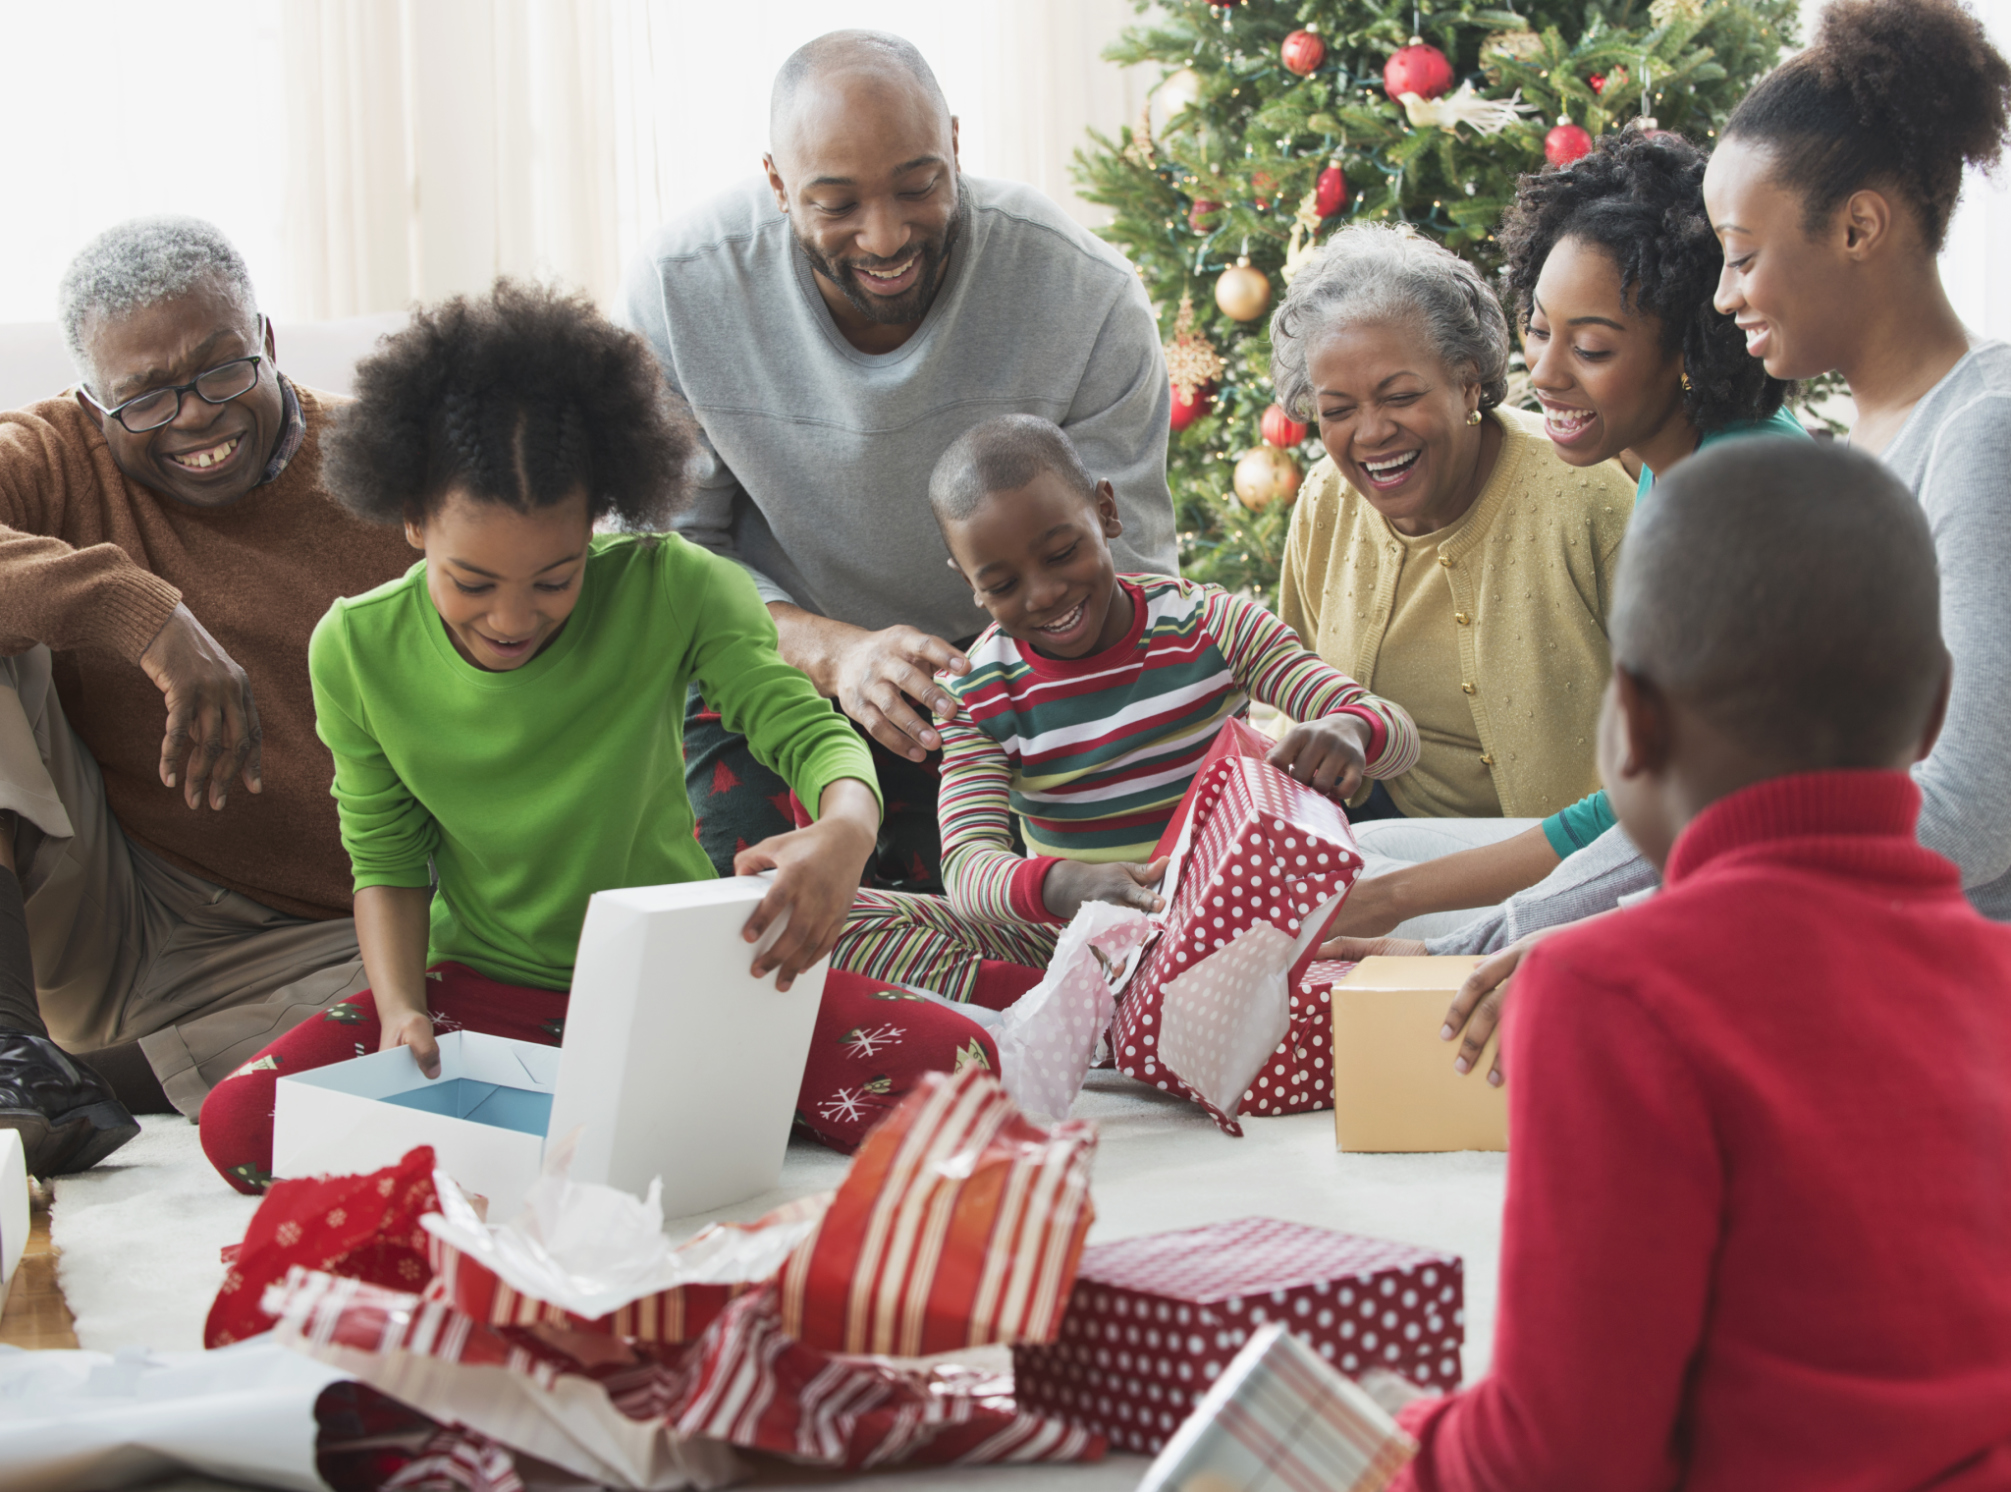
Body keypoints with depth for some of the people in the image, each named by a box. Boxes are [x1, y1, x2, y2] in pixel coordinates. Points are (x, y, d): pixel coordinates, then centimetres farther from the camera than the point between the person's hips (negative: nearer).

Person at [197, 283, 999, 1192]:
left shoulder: (668, 590, -15)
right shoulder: (358, 650, -10)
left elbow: (809, 733, -16)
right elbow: (388, 859, -1)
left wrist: (844, 833, -41)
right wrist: (401, 1009, -19)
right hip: (485, 989, 1)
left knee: (952, 1061, -25)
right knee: (238, 1126, -26)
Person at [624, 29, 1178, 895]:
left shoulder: (1087, 295, -22)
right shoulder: (678, 291, -21)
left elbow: (1125, 565, -16)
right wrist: (832, 652, -32)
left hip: (1003, 685, 0)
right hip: (770, 674, 0)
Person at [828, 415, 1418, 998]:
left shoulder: (1210, 626, -4)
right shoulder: (976, 693, -3)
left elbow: (1399, 732, -7)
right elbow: (968, 865, -16)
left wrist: (1348, 730, -35)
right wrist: (1062, 886, -41)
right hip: (1064, 939, 1)